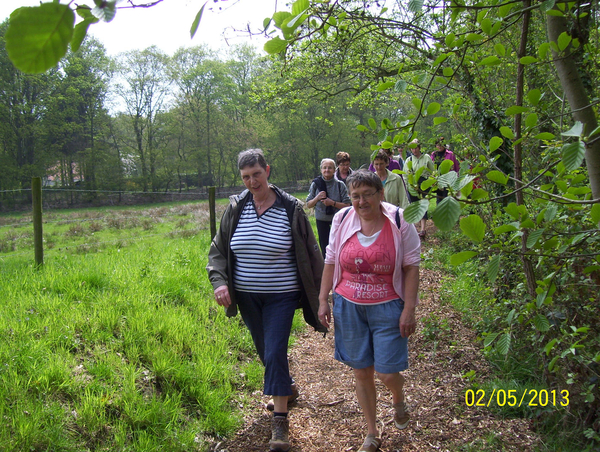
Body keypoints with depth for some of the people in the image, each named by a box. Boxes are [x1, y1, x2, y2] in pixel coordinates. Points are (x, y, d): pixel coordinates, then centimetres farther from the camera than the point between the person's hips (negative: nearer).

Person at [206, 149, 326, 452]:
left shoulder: (290, 208, -9)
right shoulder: (235, 208, -2)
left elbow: (309, 254, -1)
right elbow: (218, 250, 5)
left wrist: (318, 293, 0)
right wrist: (219, 281, -12)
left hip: (281, 296, -4)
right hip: (246, 296, 4)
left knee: (275, 353, -7)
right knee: (264, 351, 18)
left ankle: (280, 420, 7)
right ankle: (287, 388, 46)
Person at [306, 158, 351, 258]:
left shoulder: (340, 185, -6)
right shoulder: (315, 184, -1)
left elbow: (347, 205, -7)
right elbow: (308, 205, 4)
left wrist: (332, 203, -19)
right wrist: (317, 198, -15)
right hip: (322, 222, 2)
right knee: (325, 249, 8)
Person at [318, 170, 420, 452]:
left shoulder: (399, 221, -9)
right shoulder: (342, 220, -1)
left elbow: (411, 266, -6)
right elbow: (331, 261, 7)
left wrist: (409, 309, -9)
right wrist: (323, 300, 5)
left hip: (387, 307, -2)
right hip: (348, 307, 3)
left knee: (387, 373, -2)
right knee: (361, 372, 10)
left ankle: (399, 400, 37)